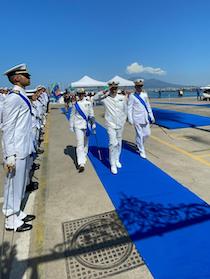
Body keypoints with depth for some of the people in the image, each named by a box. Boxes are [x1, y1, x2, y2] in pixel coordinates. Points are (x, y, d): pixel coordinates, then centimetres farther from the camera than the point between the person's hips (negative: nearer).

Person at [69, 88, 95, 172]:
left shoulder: (88, 103, 4)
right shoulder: (75, 104, 1)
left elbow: (91, 114, 9)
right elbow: (72, 115, 6)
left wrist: (93, 123, 9)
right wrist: (71, 126, 7)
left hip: (86, 125, 2)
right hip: (78, 126, -2)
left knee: (85, 142, 15)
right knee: (80, 144, -9)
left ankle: (84, 156, 39)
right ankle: (81, 163, -15)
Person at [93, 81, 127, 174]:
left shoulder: (123, 98, 1)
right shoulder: (105, 98, -6)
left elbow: (125, 110, 10)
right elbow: (95, 98, -10)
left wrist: (123, 120, 6)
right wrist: (103, 92, -19)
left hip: (120, 125, 4)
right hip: (110, 124, -3)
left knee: (119, 143, 14)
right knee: (113, 143, -11)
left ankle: (117, 160, 33)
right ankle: (113, 165, -1)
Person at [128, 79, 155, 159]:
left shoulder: (144, 95, 9)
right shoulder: (132, 96, -5)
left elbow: (148, 106, 14)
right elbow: (129, 108, -7)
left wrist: (151, 116, 13)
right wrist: (130, 119, -12)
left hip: (145, 118, 5)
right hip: (137, 118, -5)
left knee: (147, 133, 8)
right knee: (139, 135, 1)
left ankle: (139, 144, 34)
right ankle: (141, 151, 15)